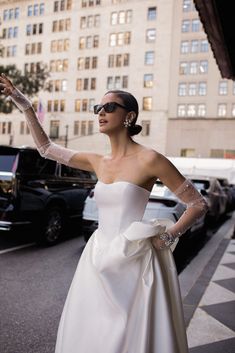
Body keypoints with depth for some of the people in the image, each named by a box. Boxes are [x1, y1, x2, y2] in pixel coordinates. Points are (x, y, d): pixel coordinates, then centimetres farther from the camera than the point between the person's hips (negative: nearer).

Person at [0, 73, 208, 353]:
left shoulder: (149, 159, -11)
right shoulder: (98, 162, 7)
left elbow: (198, 204, -6)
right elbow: (47, 148, 17)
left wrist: (166, 237, -12)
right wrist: (24, 105, 16)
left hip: (135, 263, -6)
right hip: (99, 261, 6)